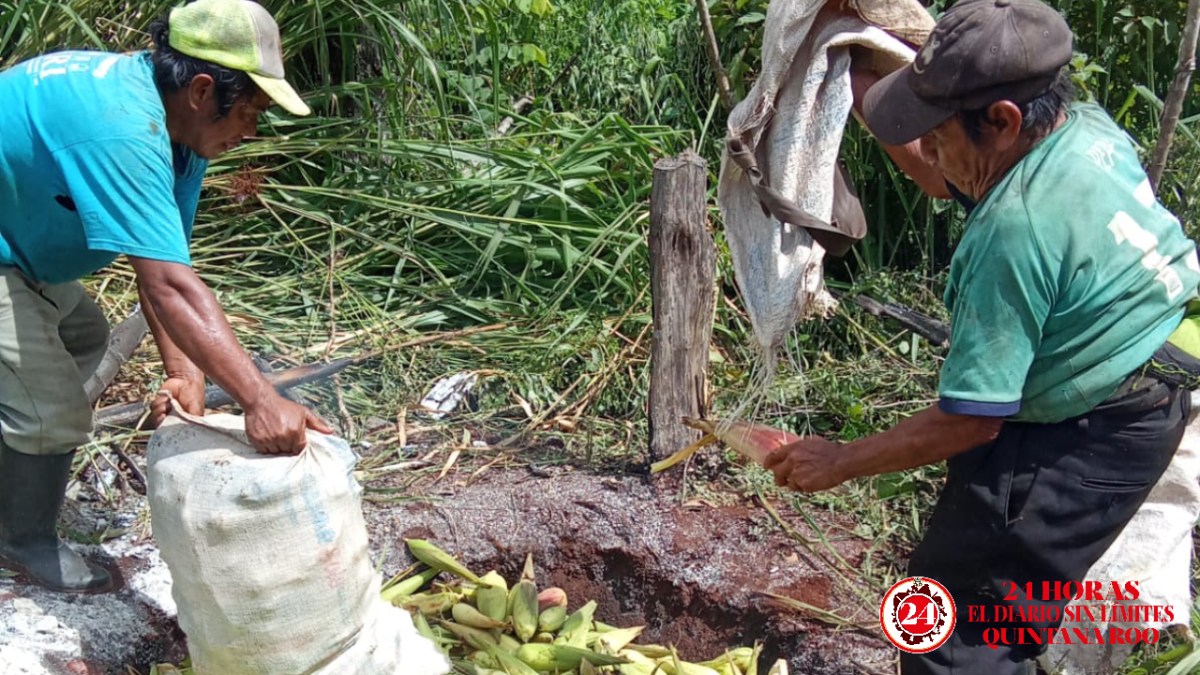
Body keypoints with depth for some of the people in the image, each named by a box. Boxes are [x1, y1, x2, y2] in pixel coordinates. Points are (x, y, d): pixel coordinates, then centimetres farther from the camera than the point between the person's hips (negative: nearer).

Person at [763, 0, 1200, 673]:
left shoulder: (1016, 228, -31)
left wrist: (841, 462, -14)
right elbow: (942, 177, 13)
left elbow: (970, 420, -25)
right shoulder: (1091, 125, -5)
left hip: (1087, 440, -10)